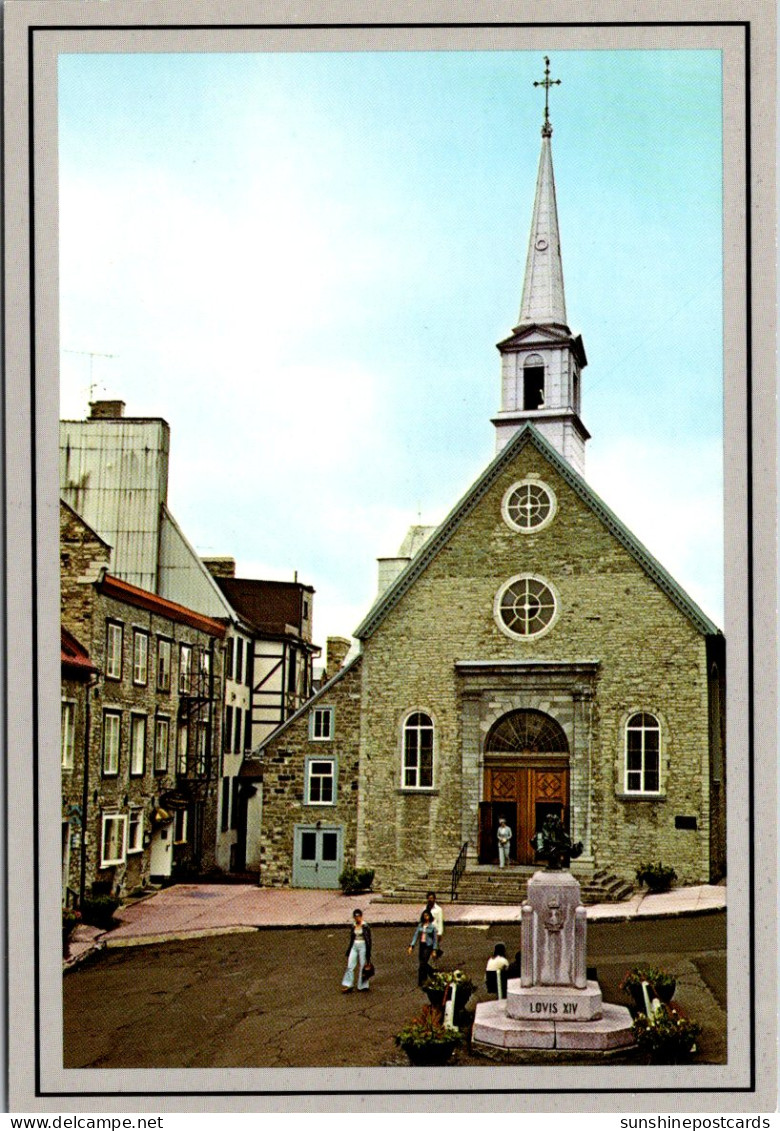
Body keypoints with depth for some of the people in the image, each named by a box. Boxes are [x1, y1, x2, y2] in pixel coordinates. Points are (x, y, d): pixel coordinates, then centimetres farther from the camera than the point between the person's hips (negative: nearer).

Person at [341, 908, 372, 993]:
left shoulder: (365, 926, -10)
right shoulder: (353, 926, 7)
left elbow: (368, 940, -8)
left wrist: (368, 953, -11)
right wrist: (348, 951, 17)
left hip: (363, 946, -5)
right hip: (354, 946, 5)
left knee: (362, 966, 0)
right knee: (350, 966, -1)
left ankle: (362, 986, 11)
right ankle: (348, 986, 2)